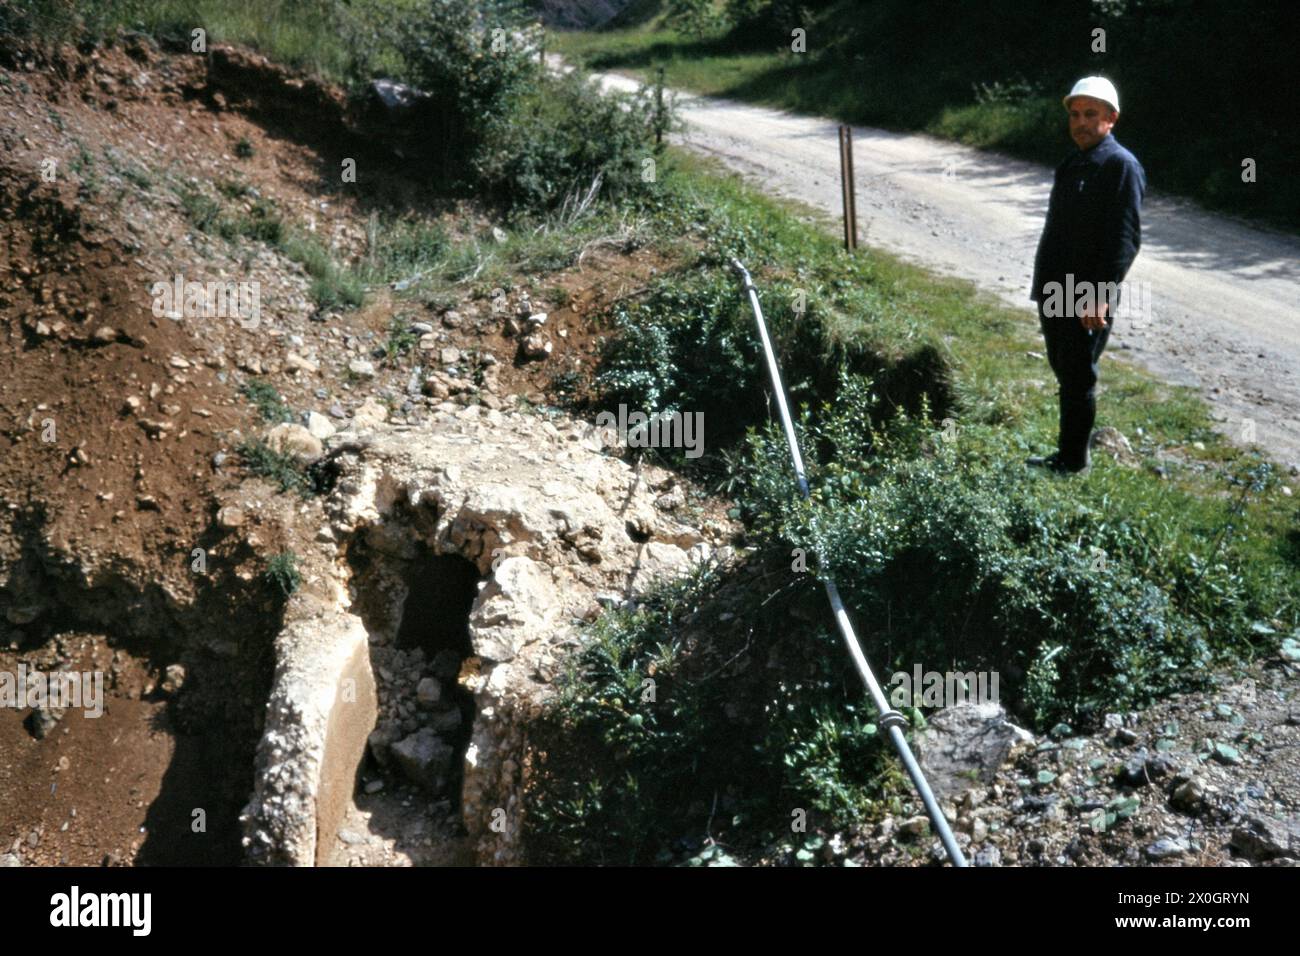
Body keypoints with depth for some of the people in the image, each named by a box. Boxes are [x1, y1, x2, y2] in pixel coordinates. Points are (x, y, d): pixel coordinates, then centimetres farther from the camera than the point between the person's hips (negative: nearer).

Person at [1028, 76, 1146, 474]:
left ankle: (1074, 461, 11)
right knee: (1064, 372, 17)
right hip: (1056, 293, 9)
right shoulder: (1072, 164, 15)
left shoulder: (1121, 166, -13)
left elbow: (1125, 239, -20)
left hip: (1088, 299, -9)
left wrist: (1101, 295, -26)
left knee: (1078, 380, 0)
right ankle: (1067, 450, 29)